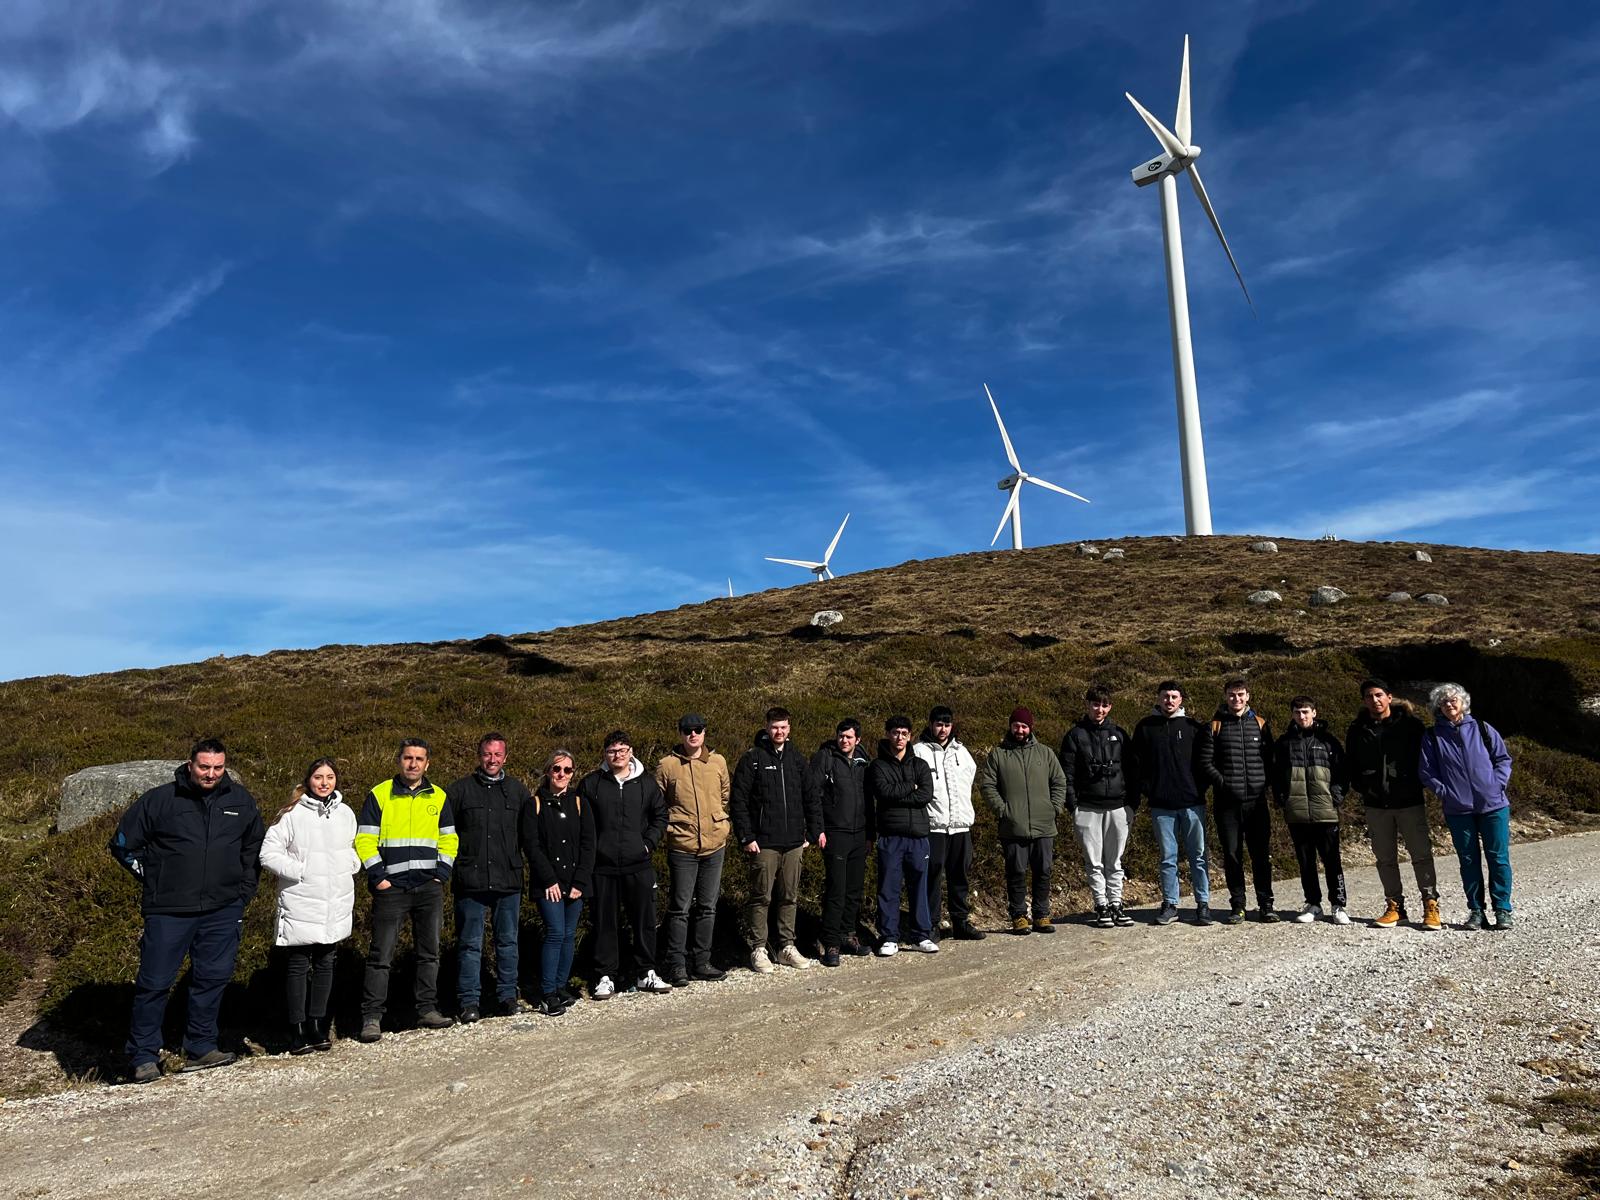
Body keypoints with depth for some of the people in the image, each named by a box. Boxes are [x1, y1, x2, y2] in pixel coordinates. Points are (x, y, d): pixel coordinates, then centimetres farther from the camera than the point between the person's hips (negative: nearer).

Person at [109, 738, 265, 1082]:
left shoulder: (241, 801, 6)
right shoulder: (160, 800, -4)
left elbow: (254, 847, 20)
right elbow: (122, 843, 7)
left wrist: (245, 890, 12)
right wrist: (151, 877, 3)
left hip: (223, 911, 3)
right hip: (168, 911, -3)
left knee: (213, 977, 7)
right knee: (155, 982, 1)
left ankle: (201, 1048, 19)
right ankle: (143, 1056, 15)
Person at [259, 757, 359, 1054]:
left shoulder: (345, 813, 8)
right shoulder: (293, 814, -7)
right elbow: (269, 853, -8)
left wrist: (352, 865, 3)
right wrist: (299, 871, -14)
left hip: (336, 905, 4)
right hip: (301, 904, -4)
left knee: (325, 964, 11)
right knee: (299, 965, 1)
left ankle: (317, 1024, 22)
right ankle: (297, 1029, 11)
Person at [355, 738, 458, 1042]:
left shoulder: (439, 797, 9)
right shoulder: (379, 795, 0)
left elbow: (449, 839, 13)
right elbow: (364, 840, -2)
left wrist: (442, 875, 2)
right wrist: (378, 877, -9)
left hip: (430, 889, 3)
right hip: (391, 889, -3)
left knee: (429, 952, 9)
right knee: (381, 955, -1)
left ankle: (428, 1010, 19)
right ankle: (371, 1017, 7)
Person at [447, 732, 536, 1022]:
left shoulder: (518, 791, 9)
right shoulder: (460, 789, 3)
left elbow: (529, 836, 13)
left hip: (509, 880, 2)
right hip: (470, 881, -2)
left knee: (508, 941, 9)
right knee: (470, 944, 4)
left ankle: (507, 996, 20)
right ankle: (468, 1001, 13)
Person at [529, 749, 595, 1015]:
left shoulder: (579, 804, 7)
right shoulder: (536, 803, 1)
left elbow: (588, 845, 3)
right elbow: (533, 846, -4)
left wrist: (580, 882, -6)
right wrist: (549, 880, -12)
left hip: (575, 882, 3)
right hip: (548, 883, -3)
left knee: (569, 935, 6)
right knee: (555, 932, -11)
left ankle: (561, 986, 19)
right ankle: (547, 994, -4)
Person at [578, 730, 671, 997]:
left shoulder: (646, 782, 6)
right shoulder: (591, 783, 1)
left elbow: (660, 815, 13)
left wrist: (649, 842, 1)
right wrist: (591, 850, -5)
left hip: (639, 865, 2)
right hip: (603, 867, -1)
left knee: (644, 920, 7)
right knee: (605, 923, 5)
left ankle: (645, 973, 21)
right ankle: (605, 977, 16)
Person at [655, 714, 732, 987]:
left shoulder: (718, 762, 4)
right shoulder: (667, 764, -5)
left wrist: (722, 826, 10)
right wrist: (670, 828, -4)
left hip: (715, 845, 4)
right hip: (682, 847, -4)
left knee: (707, 907, 12)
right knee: (681, 908, 2)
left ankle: (700, 962, 24)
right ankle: (677, 965, 13)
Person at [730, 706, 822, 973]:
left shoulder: (797, 759, 11)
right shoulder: (752, 759, -4)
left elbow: (812, 798, 16)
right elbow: (738, 801, -6)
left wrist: (815, 831, 8)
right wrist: (746, 838, -11)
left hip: (793, 842, 5)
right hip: (764, 843, -4)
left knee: (790, 897, 11)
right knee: (761, 898, 0)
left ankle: (787, 947, 22)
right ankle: (758, 950, 10)